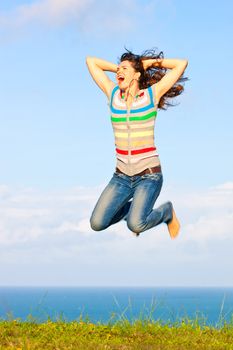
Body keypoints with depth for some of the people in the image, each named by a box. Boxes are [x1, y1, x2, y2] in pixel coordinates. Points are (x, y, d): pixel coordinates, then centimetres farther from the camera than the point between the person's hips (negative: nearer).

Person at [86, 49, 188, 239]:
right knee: (97, 224, -9)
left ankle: (167, 211, 11)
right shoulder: (113, 94, 8)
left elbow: (182, 64, -2)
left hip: (149, 175, -4)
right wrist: (118, 68, 15)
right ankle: (135, 207, 21)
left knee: (135, 225, -23)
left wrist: (150, 63, 7)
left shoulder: (151, 94, -1)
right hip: (122, 176, 4)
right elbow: (91, 61, 15)